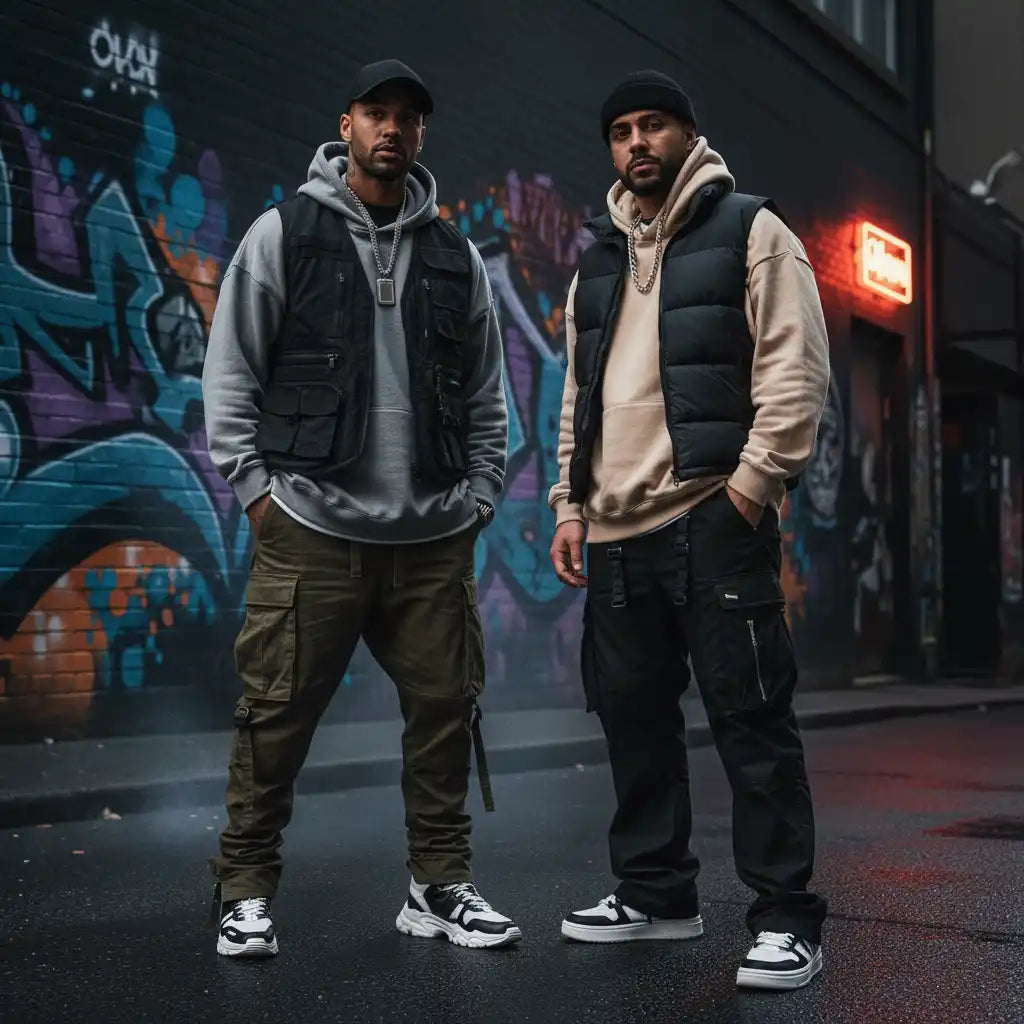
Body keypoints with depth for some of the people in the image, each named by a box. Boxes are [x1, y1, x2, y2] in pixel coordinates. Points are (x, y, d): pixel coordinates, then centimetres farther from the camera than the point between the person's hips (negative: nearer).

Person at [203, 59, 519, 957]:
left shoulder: (456, 256, 13)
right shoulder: (284, 233, 3)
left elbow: (485, 393, 17)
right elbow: (231, 373, 2)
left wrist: (478, 495, 8)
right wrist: (254, 487, -4)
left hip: (435, 536, 4)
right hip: (312, 526, -3)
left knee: (445, 708, 5)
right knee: (278, 714, -1)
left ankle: (440, 886, 20)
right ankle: (246, 890, 14)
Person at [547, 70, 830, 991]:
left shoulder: (749, 232, 3)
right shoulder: (599, 261, 21)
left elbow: (796, 367, -7)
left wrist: (754, 478, -15)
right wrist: (570, 506, 15)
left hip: (712, 518, -6)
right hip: (617, 532, 7)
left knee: (751, 717, -5)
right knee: (633, 714, 11)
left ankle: (788, 919, 3)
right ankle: (656, 895, 24)